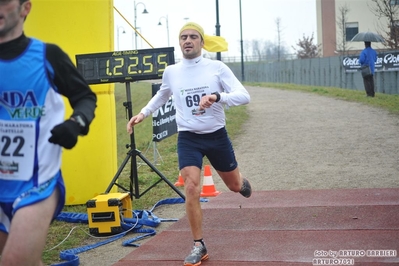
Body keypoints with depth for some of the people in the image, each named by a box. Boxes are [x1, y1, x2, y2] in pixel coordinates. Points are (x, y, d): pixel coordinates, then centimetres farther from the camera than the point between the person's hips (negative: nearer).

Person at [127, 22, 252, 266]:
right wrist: (144, 113, 11)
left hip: (217, 136, 0)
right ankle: (199, 246, -1)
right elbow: (162, 96, 22)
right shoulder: (171, 72, -1)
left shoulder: (217, 68, -10)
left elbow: (244, 96, -19)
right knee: (191, 189, -16)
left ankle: (242, 182, 58)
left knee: (235, 186, 16)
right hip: (188, 138, 1)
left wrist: (217, 97, -36)